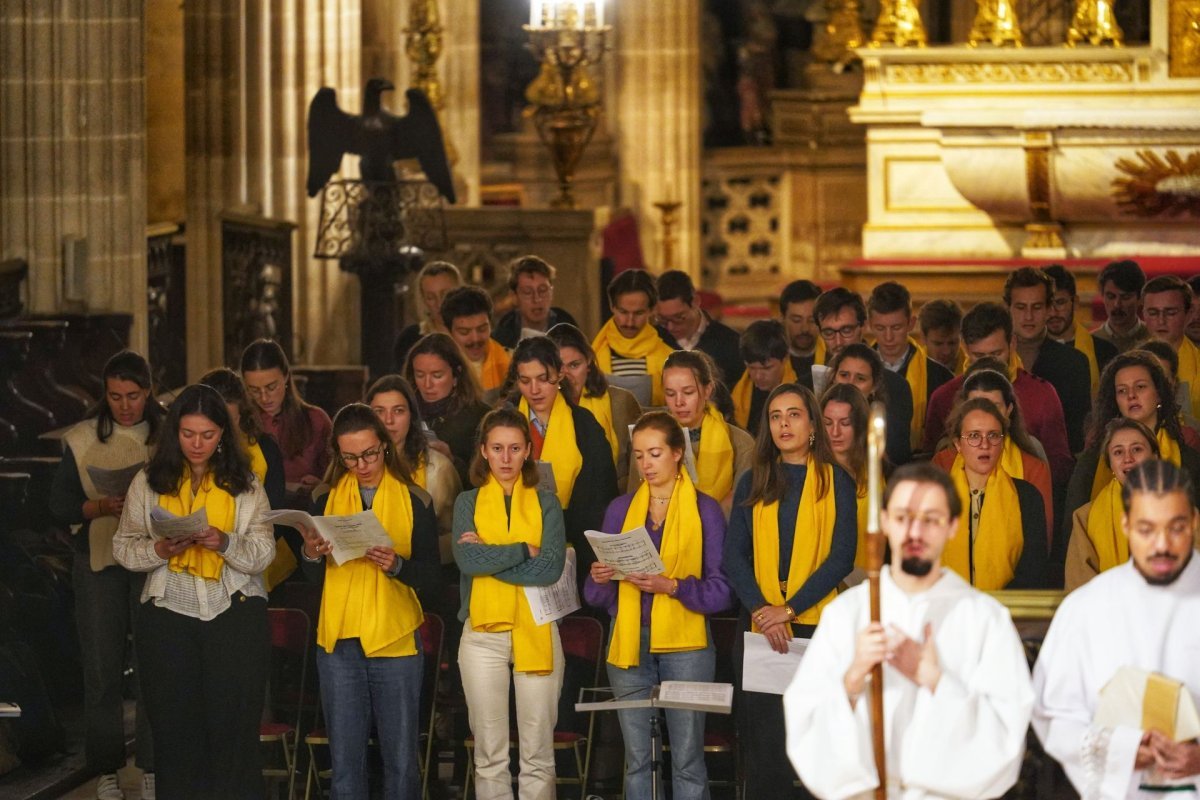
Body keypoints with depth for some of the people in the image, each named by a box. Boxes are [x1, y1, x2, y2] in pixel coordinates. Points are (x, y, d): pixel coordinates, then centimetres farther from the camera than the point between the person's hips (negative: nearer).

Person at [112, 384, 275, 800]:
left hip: (234, 613, -1)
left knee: (234, 723, -1)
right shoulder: (149, 481, 4)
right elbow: (123, 547, 4)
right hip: (168, 613, 1)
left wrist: (226, 543, -20)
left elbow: (263, 554, -1)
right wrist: (158, 550, -15)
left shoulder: (244, 484, 4)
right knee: (175, 725, 4)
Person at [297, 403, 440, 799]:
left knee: (401, 759, 1)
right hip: (339, 643, 2)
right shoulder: (326, 500, 8)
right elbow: (314, 577, 7)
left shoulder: (415, 501, 2)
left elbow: (430, 579, -2)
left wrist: (398, 565, -21)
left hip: (396, 642, -2)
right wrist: (311, 555, -14)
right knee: (345, 760, 3)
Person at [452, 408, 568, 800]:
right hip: (483, 633, 1)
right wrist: (523, 551, -10)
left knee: (537, 753, -1)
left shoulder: (546, 503, 8)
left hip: (536, 632, 0)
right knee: (490, 755, 3)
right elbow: (467, 560, -9)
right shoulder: (467, 502, 9)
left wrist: (489, 557, -9)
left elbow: (552, 567, -8)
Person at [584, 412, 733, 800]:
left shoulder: (704, 509, 3)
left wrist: (670, 586, -19)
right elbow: (597, 596, 11)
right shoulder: (620, 509, 12)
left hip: (685, 644, -3)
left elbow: (720, 590, -4)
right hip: (629, 641, 3)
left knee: (687, 759, -3)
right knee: (636, 758, 4)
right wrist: (599, 579, -12)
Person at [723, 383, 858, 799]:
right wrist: (761, 611, -13)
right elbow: (734, 556, 3)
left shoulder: (836, 482, 5)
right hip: (758, 624, 2)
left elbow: (842, 557, -5)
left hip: (817, 623, -2)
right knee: (763, 740, 1)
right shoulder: (753, 483, 12)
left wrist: (788, 609, -14)